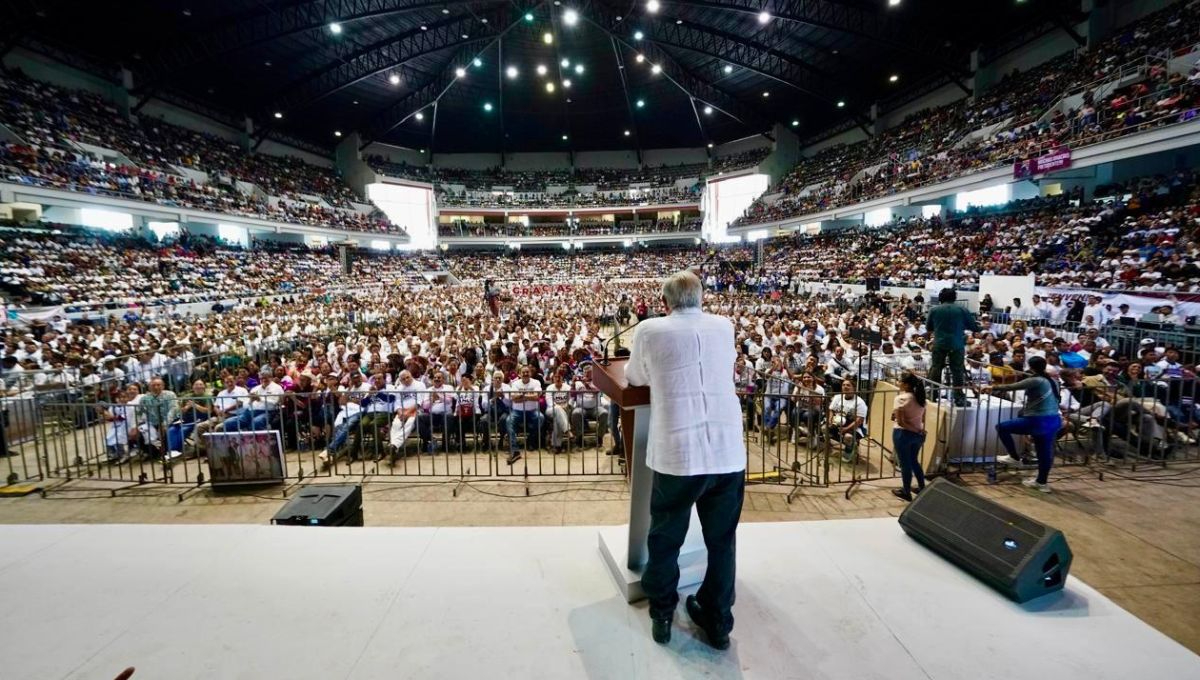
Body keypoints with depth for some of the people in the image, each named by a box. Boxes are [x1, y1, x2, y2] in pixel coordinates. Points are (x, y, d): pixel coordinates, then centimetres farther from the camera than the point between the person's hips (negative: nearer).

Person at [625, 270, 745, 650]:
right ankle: (718, 622, 35)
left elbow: (634, 378, 14)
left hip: (677, 453, -2)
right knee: (722, 540, 20)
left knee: (665, 539, 19)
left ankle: (662, 615, 36)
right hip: (729, 452, 3)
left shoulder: (651, 330, -1)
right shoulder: (724, 327, 8)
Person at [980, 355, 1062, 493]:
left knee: (1002, 427, 3)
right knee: (1045, 451, 14)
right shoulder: (1051, 381, 13)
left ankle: (1014, 457, 12)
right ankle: (1042, 482, 23)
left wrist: (992, 388, -7)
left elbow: (1012, 387, -17)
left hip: (1038, 420, -9)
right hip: (1053, 420, 9)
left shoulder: (1035, 381, -14)